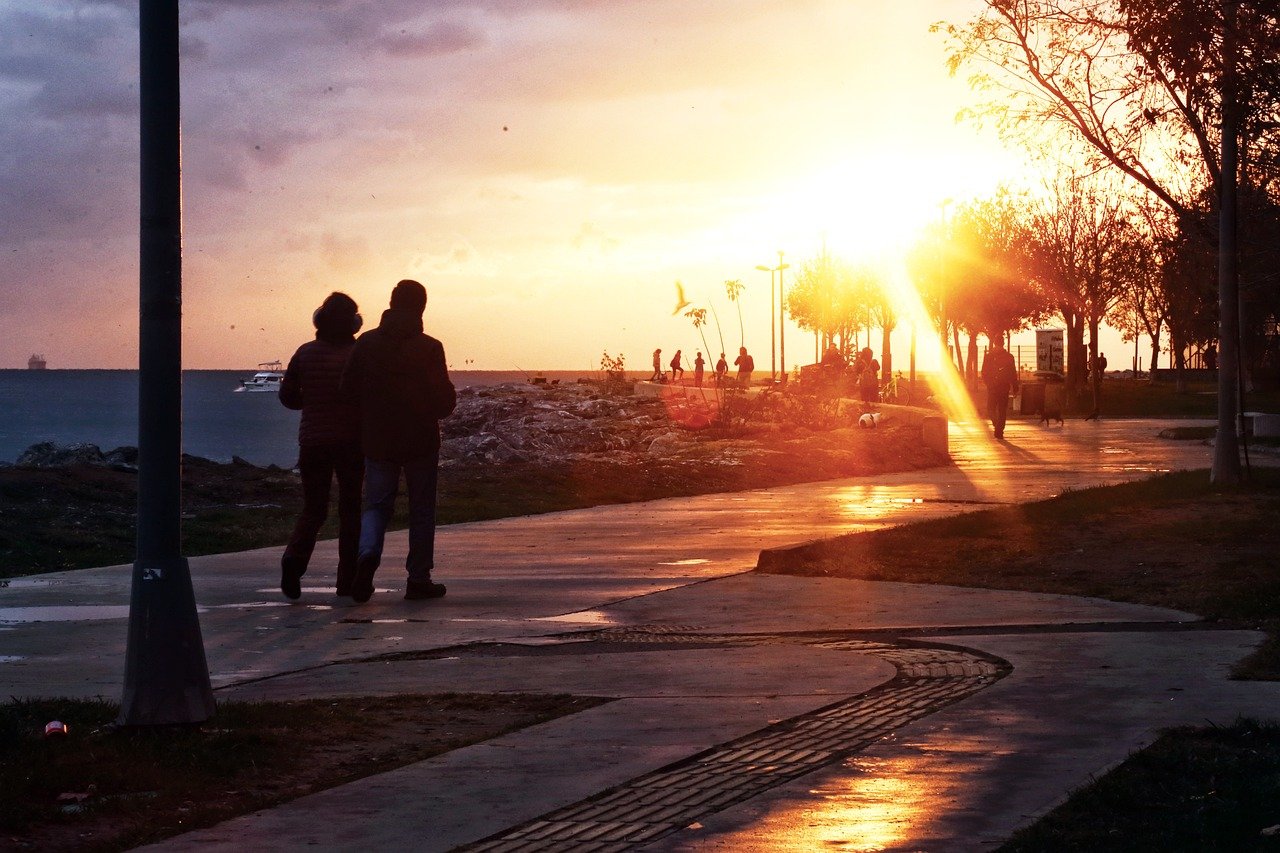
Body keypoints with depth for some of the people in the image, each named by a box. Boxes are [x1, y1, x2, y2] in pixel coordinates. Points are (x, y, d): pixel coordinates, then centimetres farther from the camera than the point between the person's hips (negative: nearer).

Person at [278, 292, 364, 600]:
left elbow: (287, 396, 6)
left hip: (312, 441, 2)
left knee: (313, 508, 10)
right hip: (351, 441, -2)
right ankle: (348, 580, 6)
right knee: (350, 510, 7)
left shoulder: (305, 353, 2)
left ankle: (295, 556, -18)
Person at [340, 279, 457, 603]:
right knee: (422, 510, 10)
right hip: (420, 442, -2)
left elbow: (349, 391, 1)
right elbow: (444, 401, -11)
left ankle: (368, 553, -18)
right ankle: (418, 579, 12)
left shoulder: (366, 343, -2)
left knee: (377, 504, 11)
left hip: (377, 442, 2)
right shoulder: (429, 348, -11)